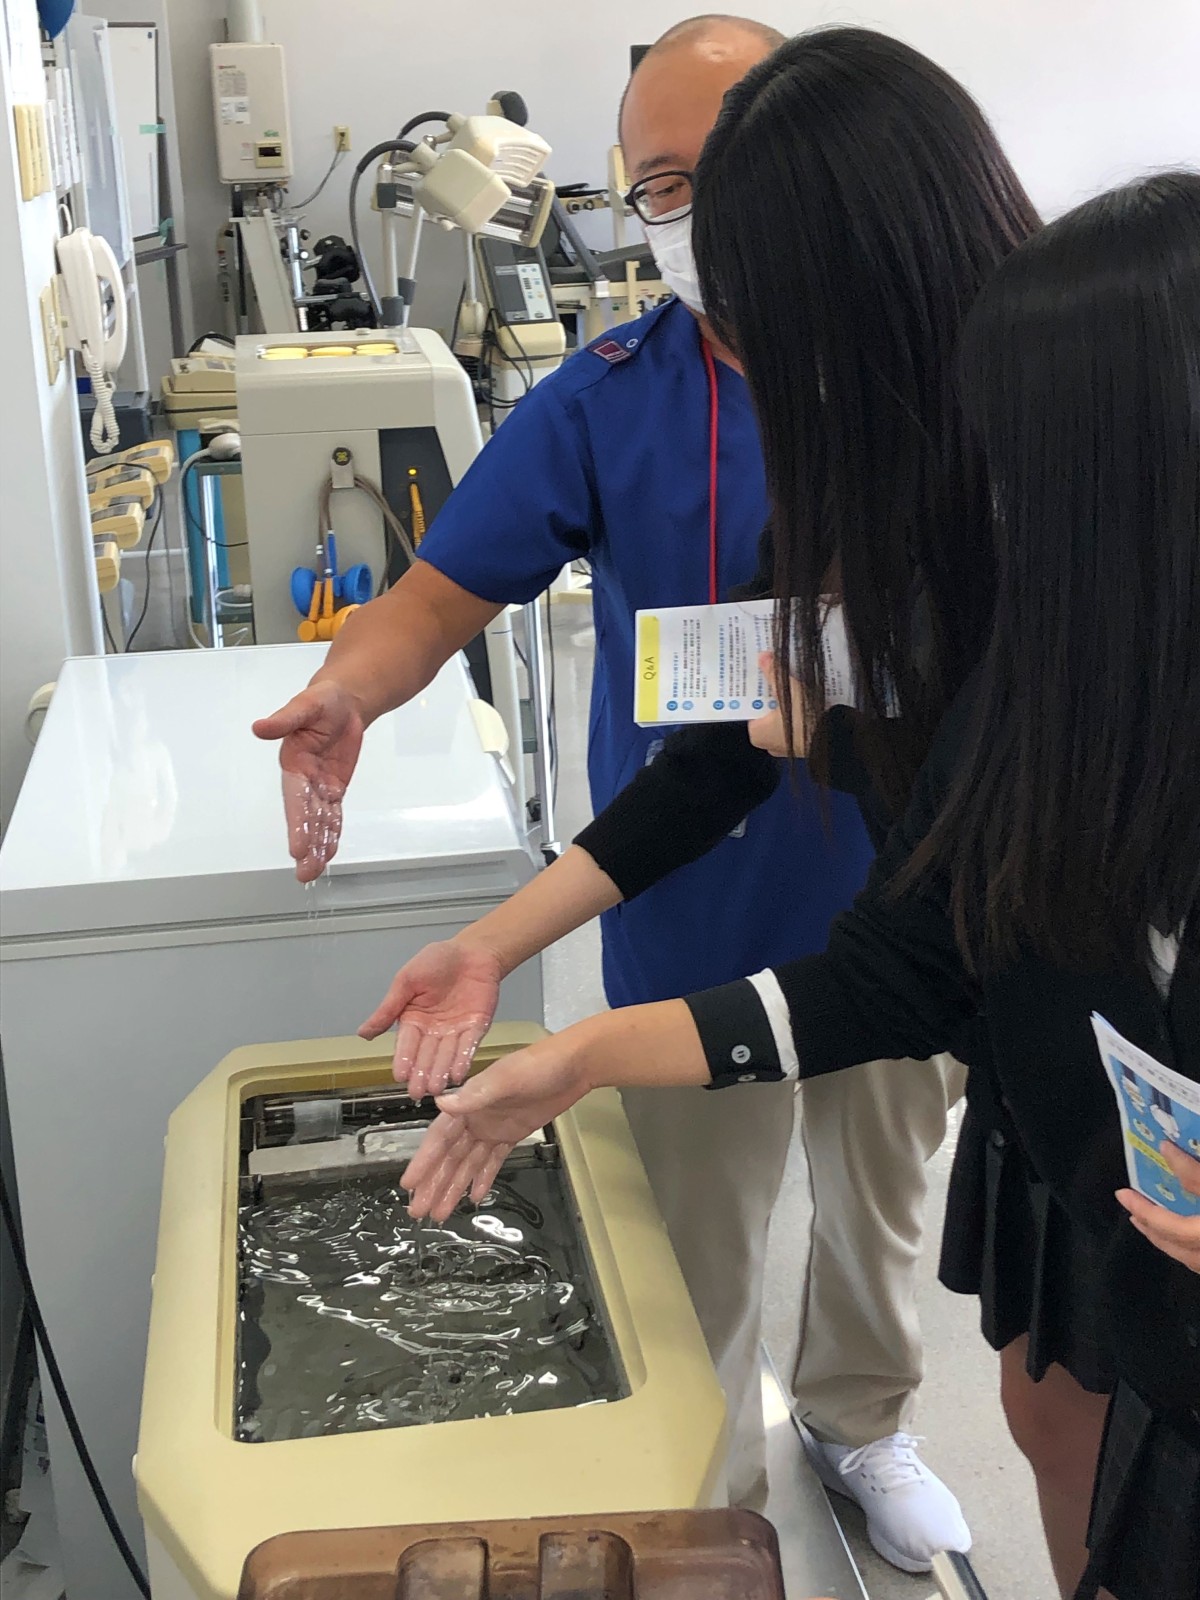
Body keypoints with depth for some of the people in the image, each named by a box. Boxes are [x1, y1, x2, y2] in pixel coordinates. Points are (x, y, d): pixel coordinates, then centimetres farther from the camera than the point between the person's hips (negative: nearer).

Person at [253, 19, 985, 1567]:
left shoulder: (932, 364, -8)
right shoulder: (606, 403, -11)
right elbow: (441, 591, -12)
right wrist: (349, 689, -33)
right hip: (708, 918, -2)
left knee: (883, 1199, 25)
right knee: (703, 1241, 15)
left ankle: (860, 1419, 54)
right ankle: (719, 1501, 43)